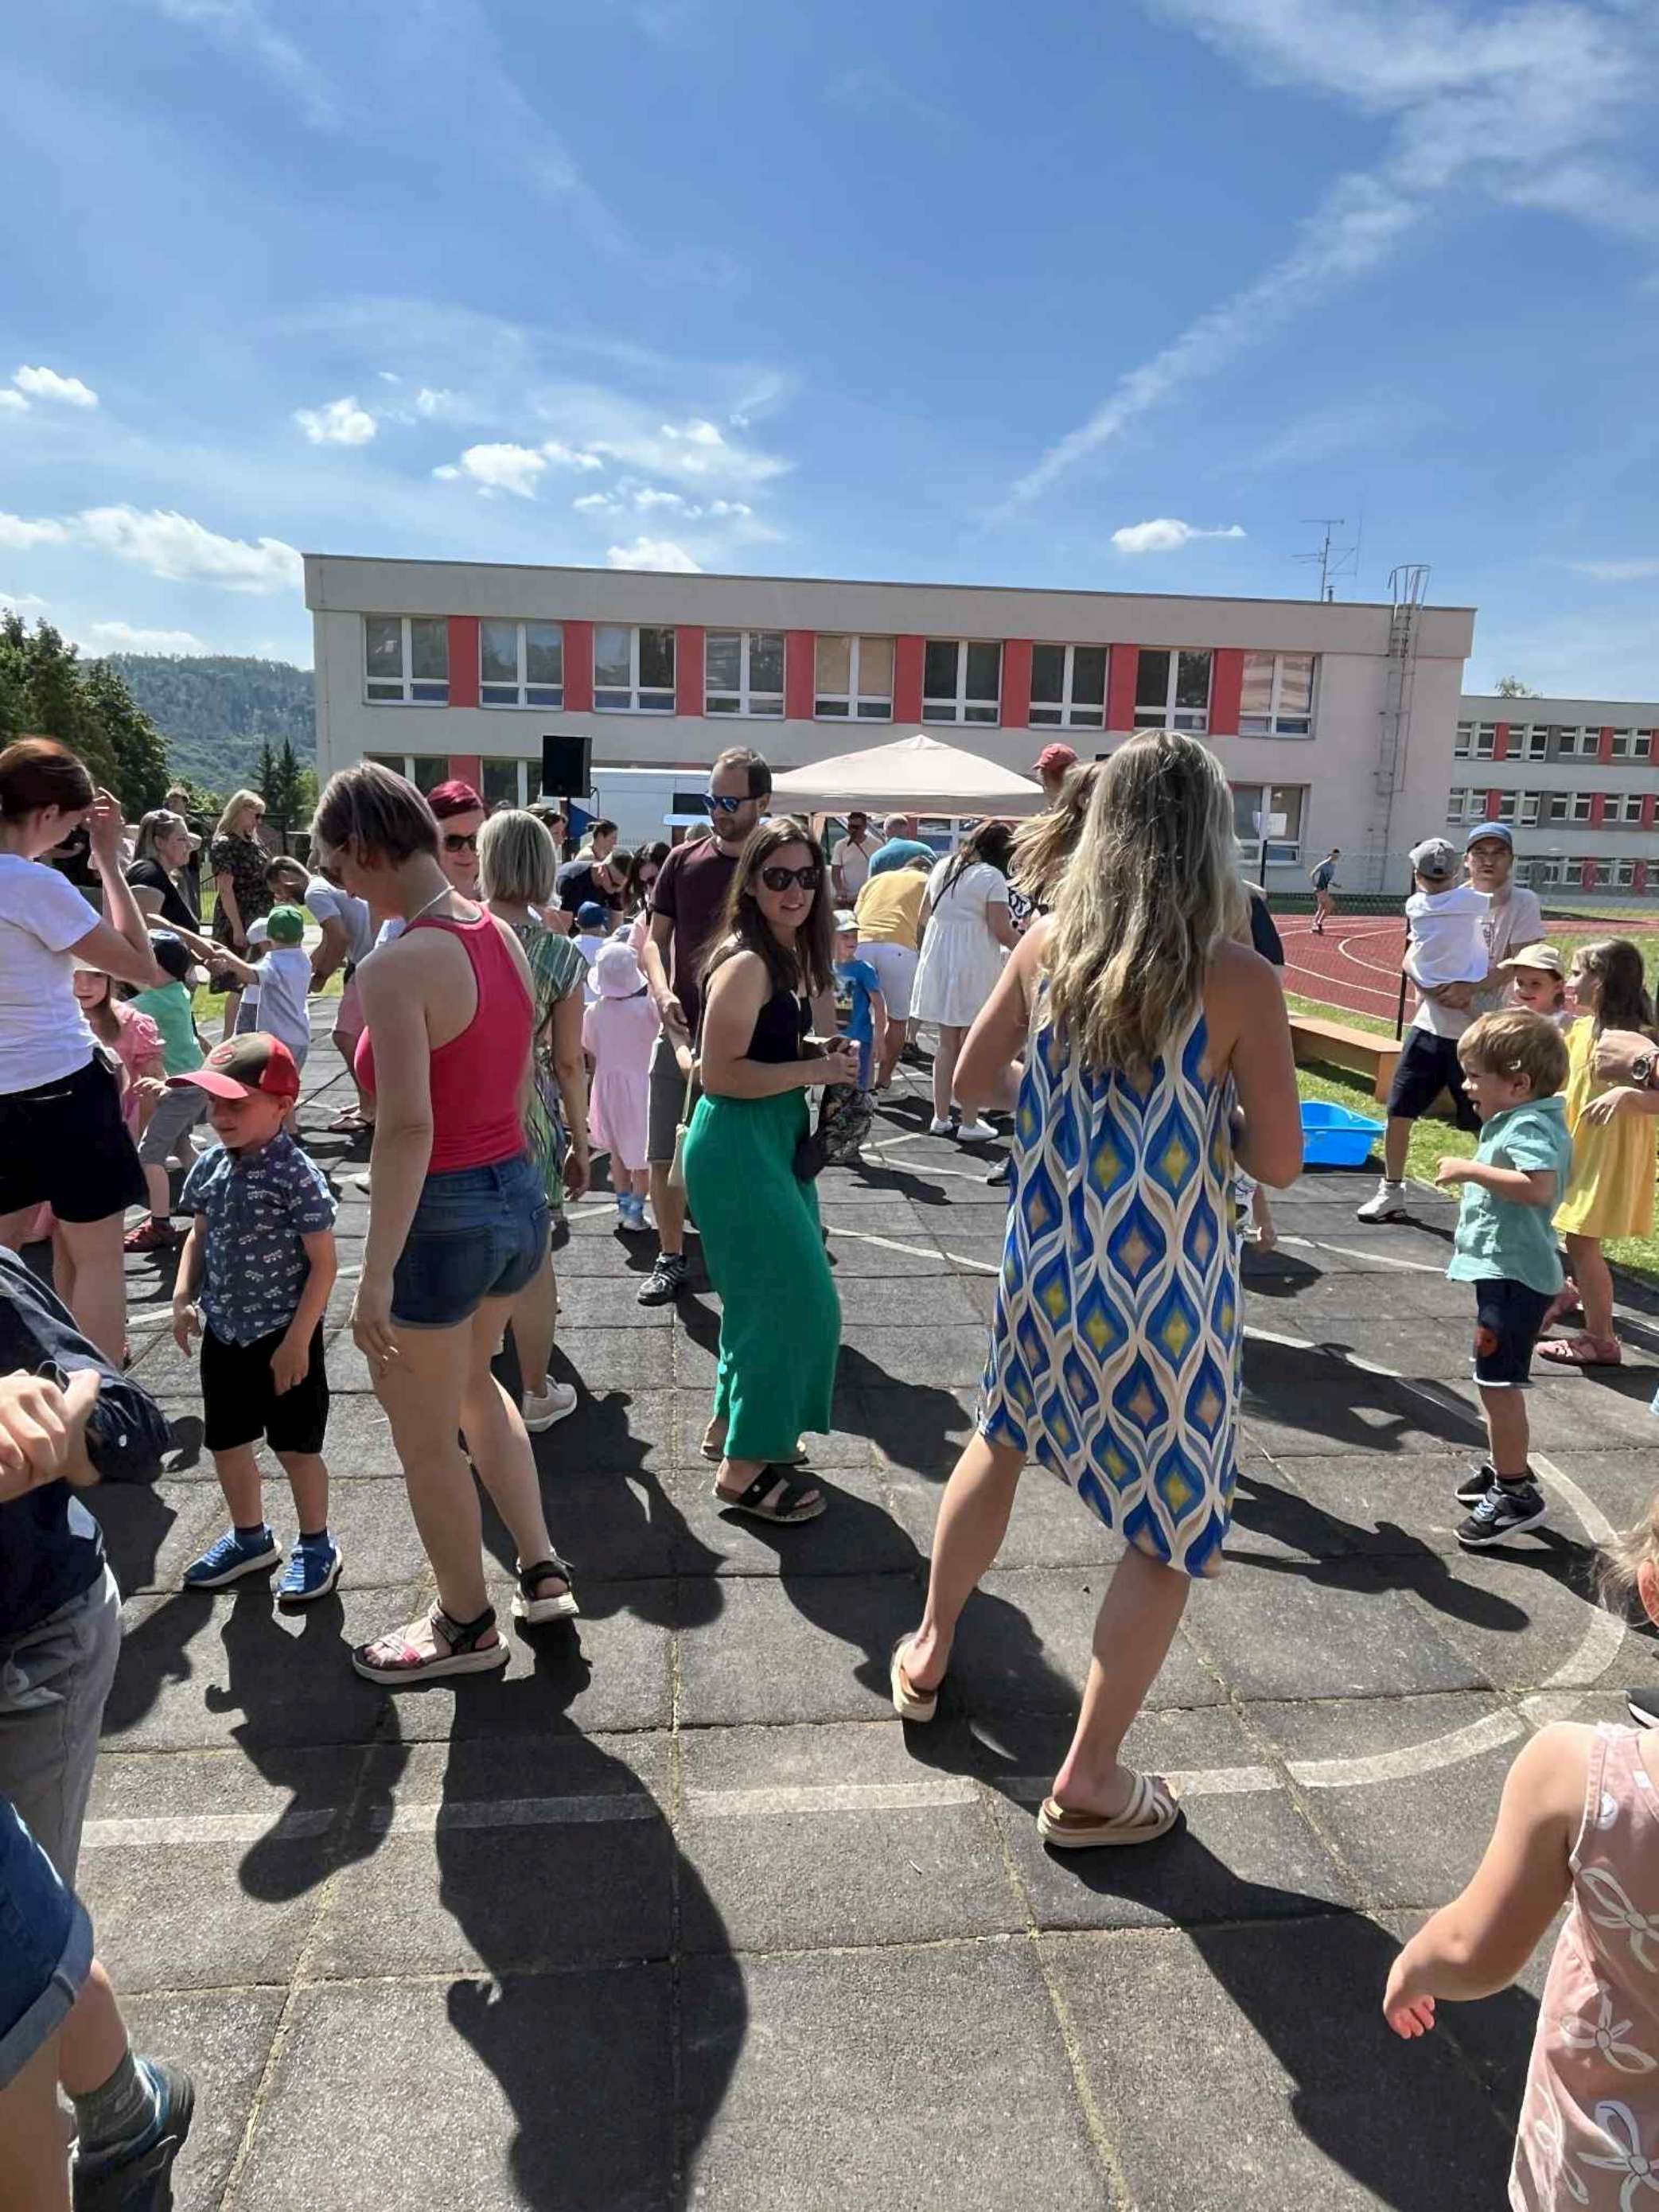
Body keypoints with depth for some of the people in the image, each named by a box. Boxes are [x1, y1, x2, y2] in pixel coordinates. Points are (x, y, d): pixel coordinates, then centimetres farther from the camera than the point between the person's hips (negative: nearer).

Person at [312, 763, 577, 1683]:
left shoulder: (397, 966, -22)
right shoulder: (500, 935, 3)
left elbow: (408, 1128, -28)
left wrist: (375, 1277, -24)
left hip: (444, 1216, -8)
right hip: (518, 1194, 8)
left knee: (425, 1436, 15)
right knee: (470, 1381, 32)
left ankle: (466, 1626, 35)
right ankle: (542, 1571, 37)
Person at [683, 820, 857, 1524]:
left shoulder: (784, 957, 11)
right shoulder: (747, 963, -19)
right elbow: (720, 1073, -23)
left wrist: (820, 1054, 5)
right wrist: (814, 1070, -20)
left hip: (769, 1141, 10)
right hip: (738, 1146, -10)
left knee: (765, 1293, 19)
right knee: (792, 1298, -4)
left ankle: (733, 1423, 36)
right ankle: (743, 1468, 9)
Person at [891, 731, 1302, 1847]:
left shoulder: (1046, 946, -5)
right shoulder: (1240, 979, -15)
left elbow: (970, 1082, 6)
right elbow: (1280, 1160, -10)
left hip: (1046, 1265, 5)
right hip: (1169, 1290, -4)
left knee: (1000, 1441, 29)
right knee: (1173, 1532, 14)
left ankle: (929, 1651, 47)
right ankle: (1088, 1785, 25)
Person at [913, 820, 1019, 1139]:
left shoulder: (942, 867, 11)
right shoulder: (992, 876, -10)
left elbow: (924, 916, 16)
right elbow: (1000, 930, -14)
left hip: (938, 959, 6)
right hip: (973, 963, -6)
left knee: (946, 1043, 15)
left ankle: (941, 1116, 19)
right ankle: (970, 1122, 8)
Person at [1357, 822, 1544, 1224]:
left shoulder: (1523, 903, -4)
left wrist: (1469, 988, -24)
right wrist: (1437, 990, -16)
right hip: (1431, 1025, 4)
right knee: (1399, 1109, 7)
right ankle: (1392, 1192, 23)